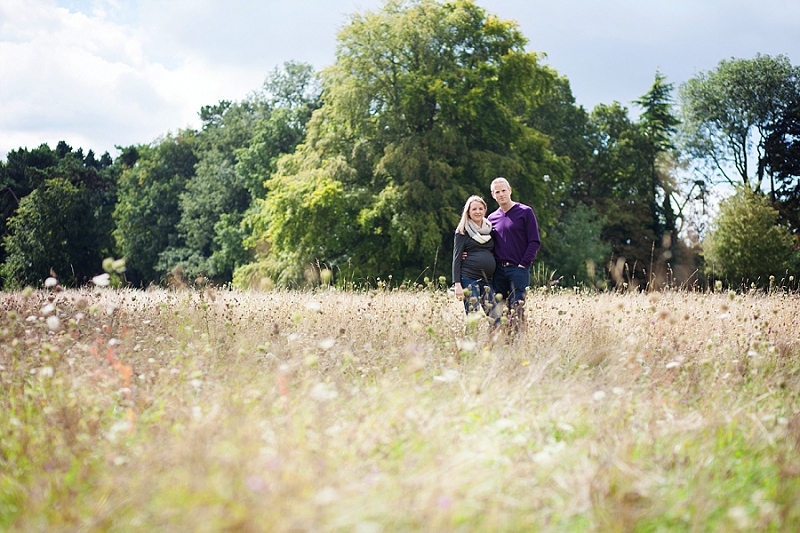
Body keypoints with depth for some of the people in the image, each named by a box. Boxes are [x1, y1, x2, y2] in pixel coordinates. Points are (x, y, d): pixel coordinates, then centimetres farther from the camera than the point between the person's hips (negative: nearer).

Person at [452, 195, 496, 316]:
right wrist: (457, 284, -11)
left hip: (488, 280, 5)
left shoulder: (489, 229, 17)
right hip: (469, 279, -5)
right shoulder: (463, 231, 4)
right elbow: (456, 258, -1)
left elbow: (495, 253, 23)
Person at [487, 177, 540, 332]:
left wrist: (523, 264, -9)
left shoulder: (525, 212, 1)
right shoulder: (492, 218, 15)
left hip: (518, 269, -5)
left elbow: (534, 242, -2)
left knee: (517, 310, -9)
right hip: (498, 271, 5)